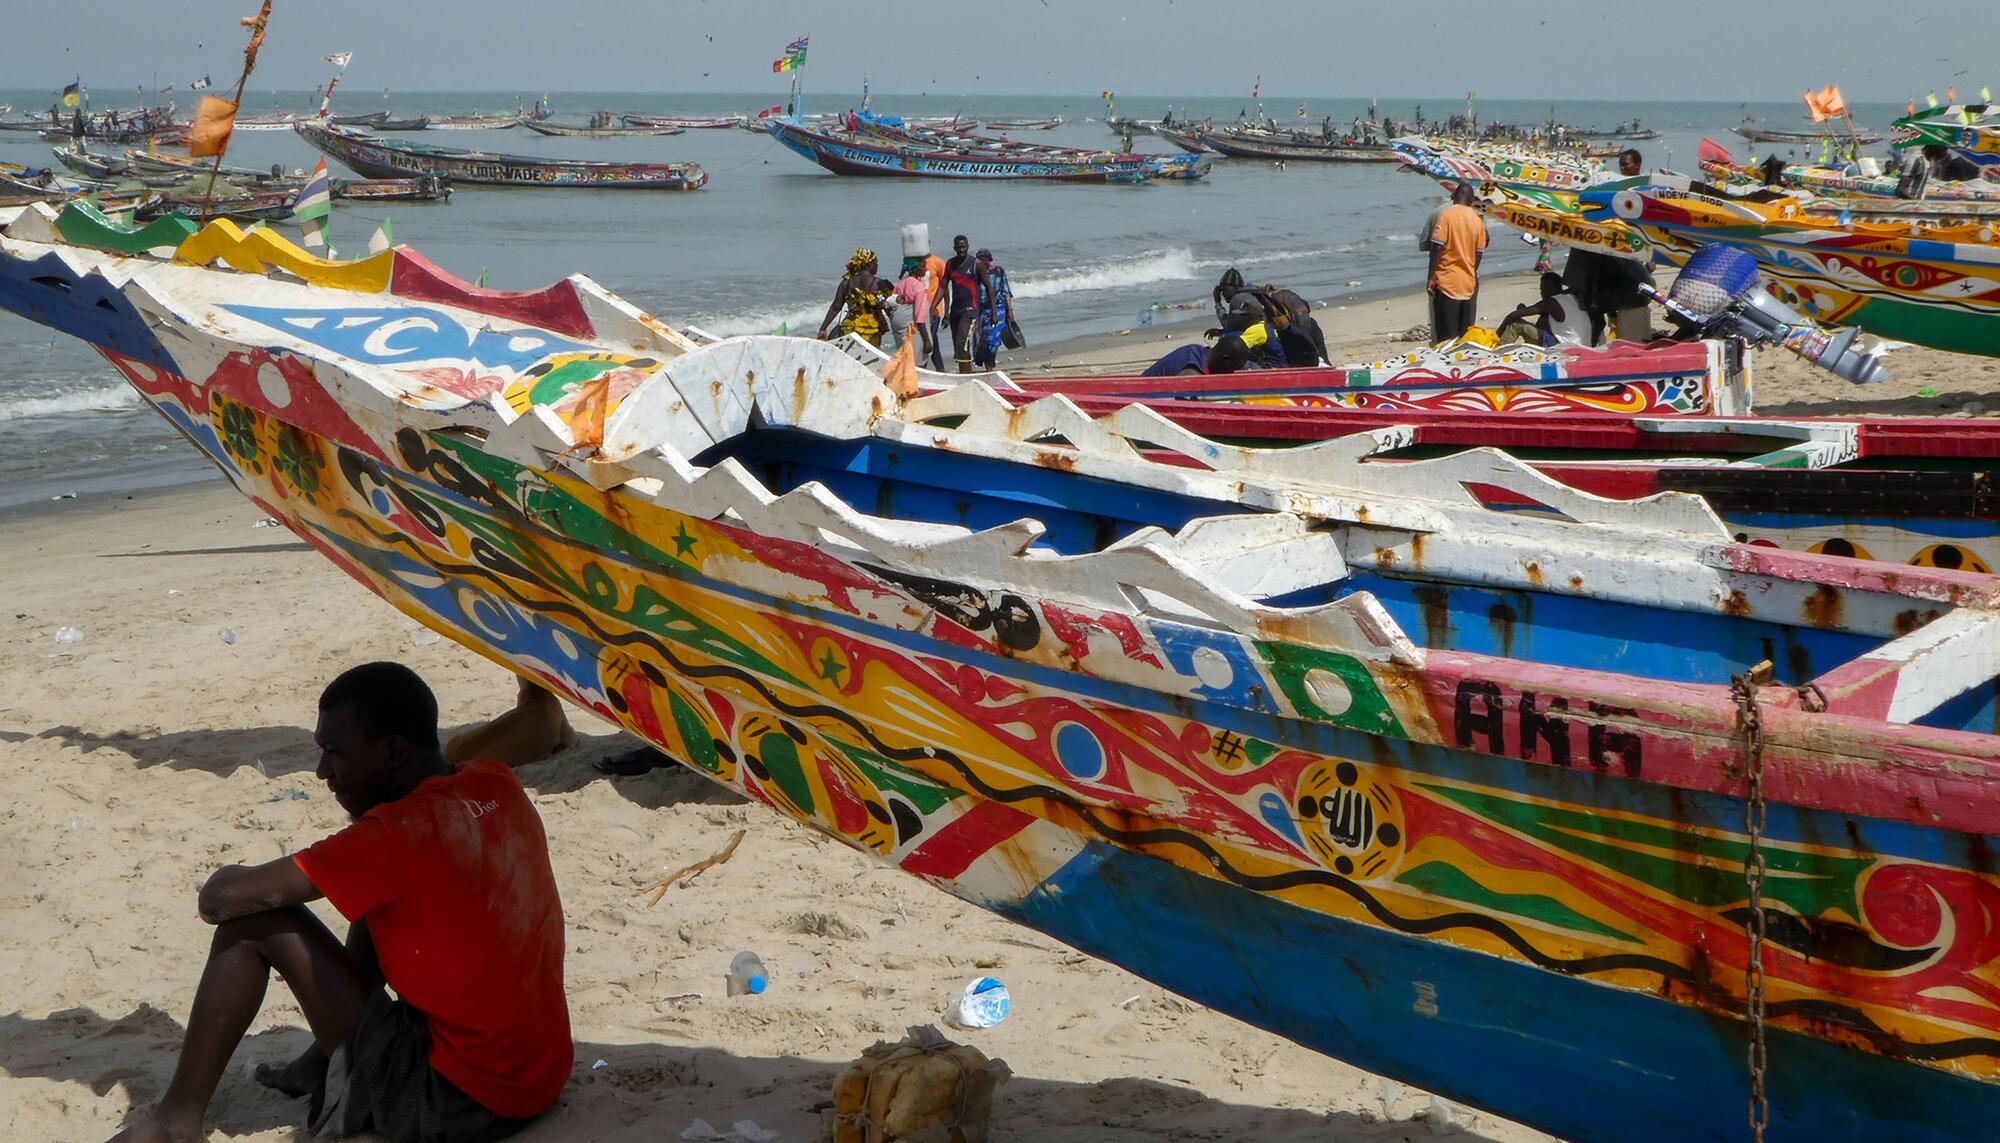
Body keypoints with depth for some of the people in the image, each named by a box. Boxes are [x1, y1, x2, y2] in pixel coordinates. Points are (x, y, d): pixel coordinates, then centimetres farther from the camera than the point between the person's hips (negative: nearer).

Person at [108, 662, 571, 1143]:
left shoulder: (397, 835, -21)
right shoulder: (498, 785, 1)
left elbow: (222, 898, -17)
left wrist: (224, 886, 6)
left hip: (460, 1101, -8)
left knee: (253, 923, -4)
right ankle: (323, 1063, 30)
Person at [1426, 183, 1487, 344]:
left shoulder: (1446, 214, -8)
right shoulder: (1478, 220, 5)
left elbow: (1437, 247, -13)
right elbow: (1479, 254, 8)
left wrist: (1431, 277, -10)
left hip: (1447, 282, -5)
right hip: (1469, 283, 5)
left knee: (1446, 335, -3)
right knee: (1465, 335, 10)